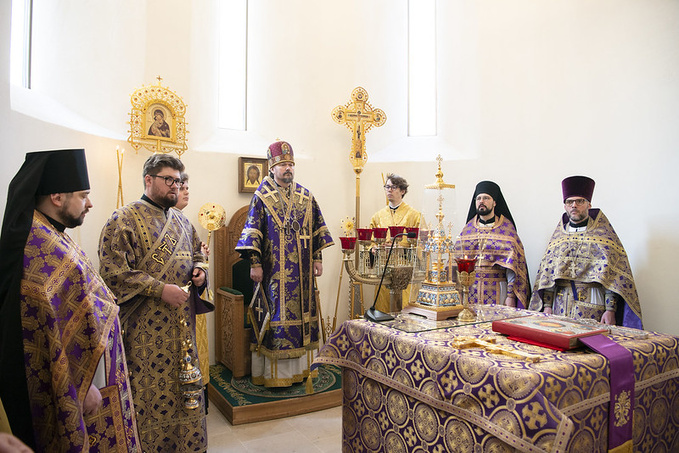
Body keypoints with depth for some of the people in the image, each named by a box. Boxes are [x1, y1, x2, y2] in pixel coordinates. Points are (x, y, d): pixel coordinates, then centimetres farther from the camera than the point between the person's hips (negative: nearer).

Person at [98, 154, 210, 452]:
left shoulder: (181, 221, 13)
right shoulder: (124, 220, -8)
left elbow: (197, 254, 24)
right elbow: (113, 271, -16)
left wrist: (199, 268, 1)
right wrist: (159, 289, -21)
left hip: (183, 323, 7)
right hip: (146, 328, -6)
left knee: (186, 384, 15)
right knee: (152, 389, 3)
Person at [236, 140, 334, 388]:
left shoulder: (305, 196, 10)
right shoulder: (262, 196, -1)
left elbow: (317, 228, 13)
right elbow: (253, 232, -6)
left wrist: (317, 258, 8)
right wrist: (255, 264, -12)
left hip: (302, 271, 5)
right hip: (274, 272, -4)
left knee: (302, 312, 8)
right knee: (276, 316, -2)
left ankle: (301, 366, 21)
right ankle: (274, 373, 9)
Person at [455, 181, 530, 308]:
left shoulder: (506, 228, 0)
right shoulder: (468, 228, 9)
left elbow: (513, 265, -6)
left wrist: (511, 296, -13)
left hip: (496, 292, -3)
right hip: (469, 289, 3)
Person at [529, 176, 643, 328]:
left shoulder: (602, 233, 1)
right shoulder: (559, 234, 11)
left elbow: (611, 275, -6)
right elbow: (547, 272, 9)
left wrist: (610, 309, -14)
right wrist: (547, 305, 2)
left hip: (591, 304, -3)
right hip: (560, 303, 3)